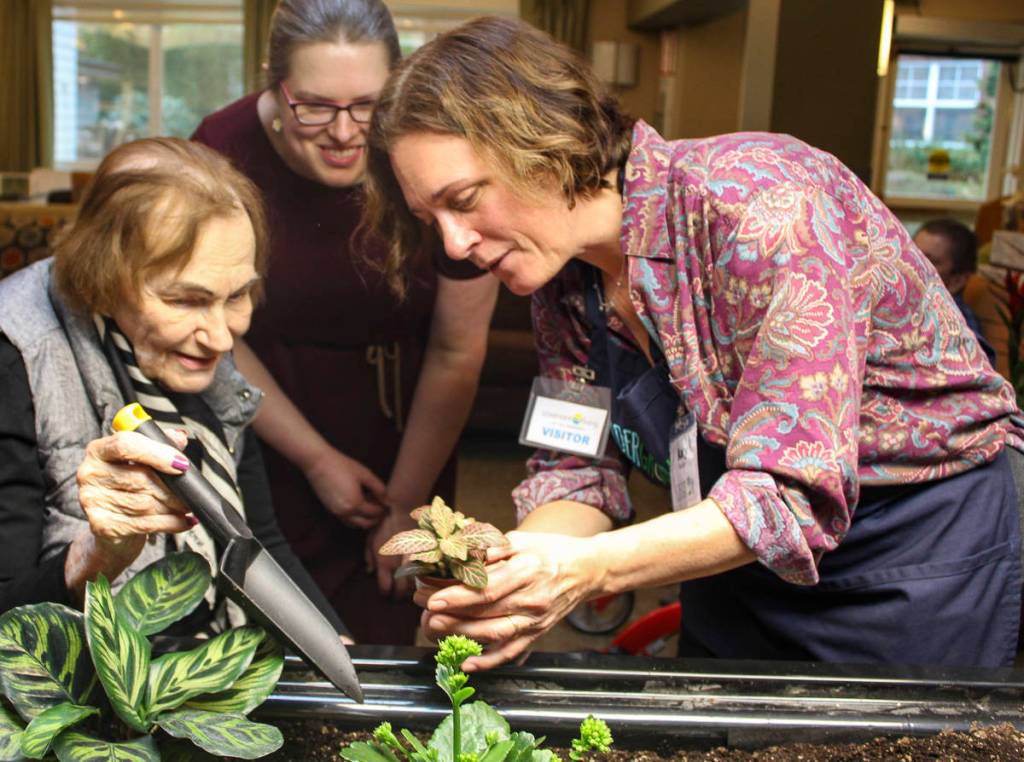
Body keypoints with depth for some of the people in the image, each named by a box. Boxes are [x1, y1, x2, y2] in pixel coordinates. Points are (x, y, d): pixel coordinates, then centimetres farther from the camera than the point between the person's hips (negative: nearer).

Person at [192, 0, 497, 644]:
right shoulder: (225, 151, -18)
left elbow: (457, 353, -12)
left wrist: (407, 504, -4)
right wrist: (316, 458, -6)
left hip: (399, 439, -1)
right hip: (269, 439, 1)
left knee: (381, 633, 8)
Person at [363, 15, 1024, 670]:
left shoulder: (757, 202, -29)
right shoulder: (563, 278, -6)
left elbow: (797, 492, -31)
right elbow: (581, 472, -5)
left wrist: (591, 568, -40)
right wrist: (508, 572, -25)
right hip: (741, 563, 6)